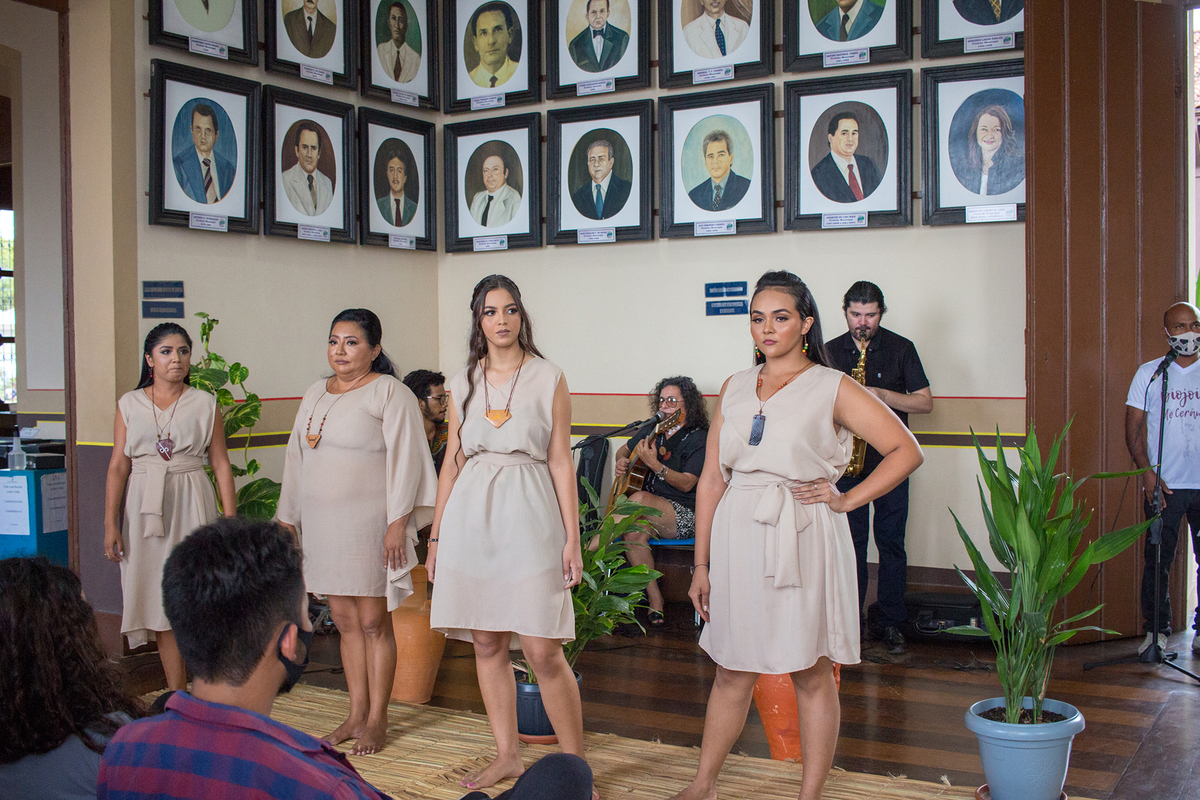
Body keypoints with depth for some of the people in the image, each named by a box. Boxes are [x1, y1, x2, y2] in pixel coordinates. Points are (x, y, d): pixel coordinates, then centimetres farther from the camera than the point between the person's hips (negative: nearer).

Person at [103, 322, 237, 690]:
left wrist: (231, 519, -2)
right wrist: (110, 524, -1)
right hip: (144, 509, 2)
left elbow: (221, 465, 3)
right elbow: (118, 466, 5)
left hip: (191, 507, -1)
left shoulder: (205, 404, 5)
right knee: (161, 601, 4)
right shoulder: (129, 404, 8)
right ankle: (176, 695, 11)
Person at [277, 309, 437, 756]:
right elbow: (296, 458, 20)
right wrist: (287, 518, 17)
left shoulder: (389, 393, -6)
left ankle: (376, 720, 10)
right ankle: (356, 714, 20)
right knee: (345, 621, 11)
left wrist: (397, 524, -17)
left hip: (368, 526, -6)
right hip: (322, 526, 6)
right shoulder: (315, 395, 15)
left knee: (373, 622, 0)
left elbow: (404, 459, -12)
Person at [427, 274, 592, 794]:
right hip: (472, 516, 4)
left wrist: (572, 538, -4)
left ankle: (575, 765, 8)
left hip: (529, 514, -4)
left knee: (543, 652, -7)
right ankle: (507, 756, 22)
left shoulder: (548, 379, 2)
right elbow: (453, 461, 14)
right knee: (487, 645, 8)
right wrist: (436, 535, 12)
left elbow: (561, 462, 1)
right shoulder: (463, 383, 11)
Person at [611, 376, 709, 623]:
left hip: (686, 517, -5)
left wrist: (655, 465, -30)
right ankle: (654, 601, -20)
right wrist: (621, 462, 6)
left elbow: (687, 483, -17)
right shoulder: (653, 431, 12)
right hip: (652, 517, 5)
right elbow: (624, 449, 30)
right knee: (634, 532, -29)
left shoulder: (699, 439, -6)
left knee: (640, 499, -33)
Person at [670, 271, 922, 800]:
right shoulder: (735, 388, 10)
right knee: (732, 670, 13)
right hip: (738, 538, 4)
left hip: (802, 540, -4)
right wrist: (701, 565, 8)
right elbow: (711, 479, 10)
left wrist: (846, 500, -8)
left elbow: (906, 451, -2)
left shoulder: (832, 388, -1)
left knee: (811, 675, 6)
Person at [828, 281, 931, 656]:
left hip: (890, 460, -1)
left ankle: (891, 624, 9)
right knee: (850, 541, 2)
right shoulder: (830, 352, 8)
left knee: (891, 543, 1)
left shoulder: (901, 349, 2)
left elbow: (925, 402, -1)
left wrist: (881, 394, -15)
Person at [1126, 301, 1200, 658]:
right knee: (1158, 559, 0)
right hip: (1164, 484, -1)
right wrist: (1147, 471, -9)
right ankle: (1157, 631, 11)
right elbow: (1133, 427, 2)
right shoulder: (1149, 373, 4)